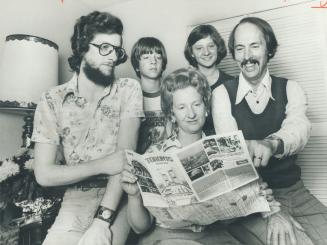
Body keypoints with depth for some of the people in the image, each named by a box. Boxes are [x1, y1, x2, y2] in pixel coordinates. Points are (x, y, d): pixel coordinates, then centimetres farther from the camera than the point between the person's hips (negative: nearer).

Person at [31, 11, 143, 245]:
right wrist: (101, 165, -18)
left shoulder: (129, 89, -5)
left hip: (120, 195, -1)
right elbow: (44, 174, -5)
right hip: (77, 197, 2)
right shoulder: (52, 100, -2)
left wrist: (102, 220, -23)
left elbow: (125, 154, -15)